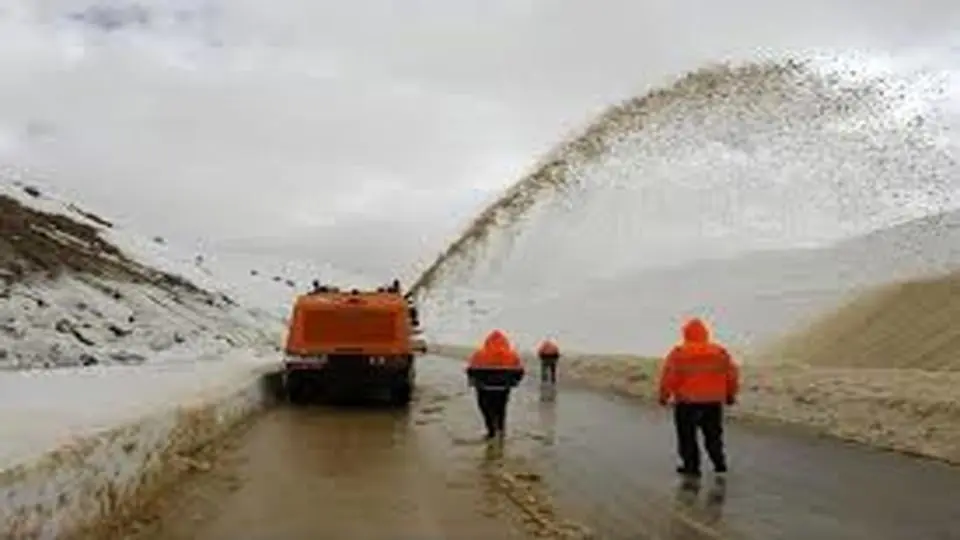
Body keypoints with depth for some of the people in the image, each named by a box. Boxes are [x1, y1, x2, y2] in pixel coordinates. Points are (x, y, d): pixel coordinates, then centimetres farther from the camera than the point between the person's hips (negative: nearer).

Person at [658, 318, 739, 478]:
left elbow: (668, 377, -12)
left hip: (687, 402, -3)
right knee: (713, 434, 20)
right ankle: (719, 463, 24)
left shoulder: (678, 354, -10)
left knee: (687, 436, 9)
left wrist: (664, 396, 1)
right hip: (713, 402, 4)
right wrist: (730, 394, 19)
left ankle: (692, 466, 12)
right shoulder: (720, 352, 2)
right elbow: (732, 375, 6)